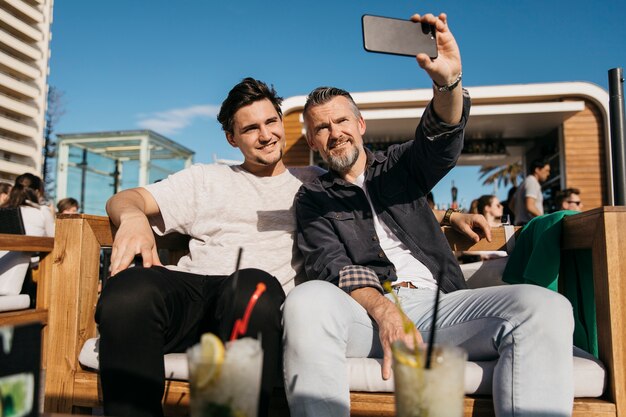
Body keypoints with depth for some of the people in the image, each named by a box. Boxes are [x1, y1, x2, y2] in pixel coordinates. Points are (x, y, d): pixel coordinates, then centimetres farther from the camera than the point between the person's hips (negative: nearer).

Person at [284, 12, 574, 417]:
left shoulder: (400, 166, 21)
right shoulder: (313, 197, 15)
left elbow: (442, 142, -1)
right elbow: (329, 264, -2)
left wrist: (448, 82, -24)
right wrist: (382, 309, -21)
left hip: (438, 303, 3)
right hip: (365, 309, -2)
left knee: (545, 306, -23)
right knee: (307, 300, -35)